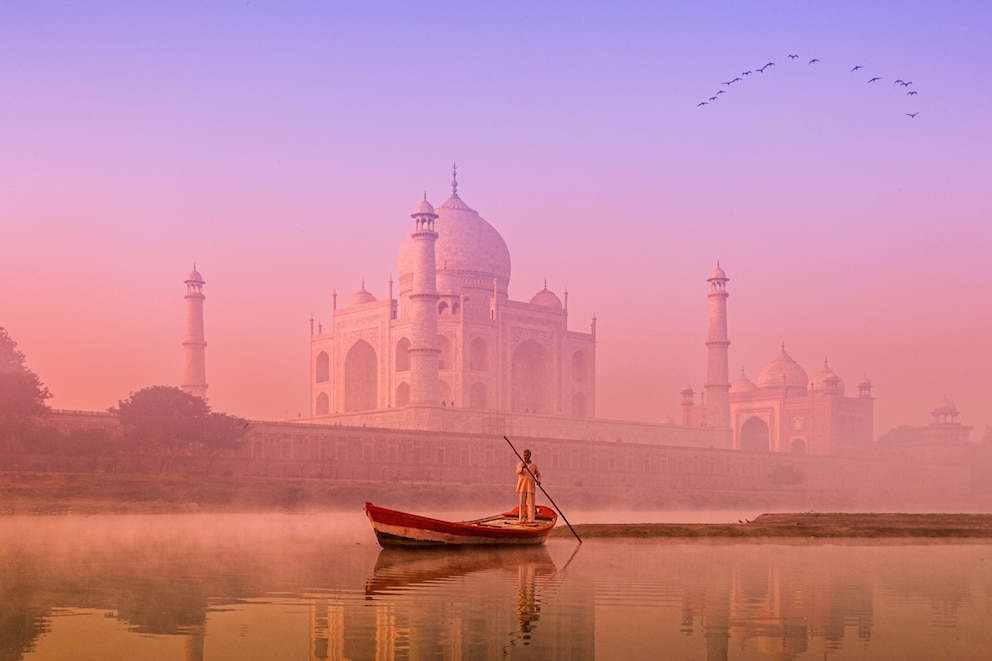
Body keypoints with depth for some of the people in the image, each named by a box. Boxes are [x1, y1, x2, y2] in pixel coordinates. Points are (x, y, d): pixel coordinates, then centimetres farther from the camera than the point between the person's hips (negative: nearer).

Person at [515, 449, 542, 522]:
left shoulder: (534, 465, 8)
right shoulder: (520, 464, 4)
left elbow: (538, 475, 16)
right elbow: (518, 472, -15)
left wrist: (538, 481, -5)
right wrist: (522, 468, -36)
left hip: (531, 487, 0)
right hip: (522, 487, 0)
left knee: (531, 503, -4)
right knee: (522, 503, 1)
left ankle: (530, 519, -4)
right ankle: (522, 519, 5)